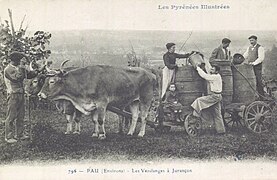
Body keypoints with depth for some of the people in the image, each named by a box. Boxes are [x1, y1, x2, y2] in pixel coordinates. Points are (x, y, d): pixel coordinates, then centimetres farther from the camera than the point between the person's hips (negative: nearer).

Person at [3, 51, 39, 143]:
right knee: (11, 116, -5)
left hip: (20, 94, 9)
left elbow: (28, 75, 18)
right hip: (13, 95, -9)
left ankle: (19, 134, 23)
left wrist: (37, 71, 4)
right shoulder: (8, 69, -13)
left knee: (20, 115, 13)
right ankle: (8, 137, 1)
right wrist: (21, 68, -21)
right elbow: (17, 77, -27)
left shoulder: (18, 68, 14)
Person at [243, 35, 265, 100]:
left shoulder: (260, 48, -6)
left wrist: (254, 63, -22)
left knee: (258, 82, -7)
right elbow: (245, 56, 19)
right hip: (250, 67, 6)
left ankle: (261, 97, -2)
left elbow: (261, 58, -14)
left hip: (257, 67, -6)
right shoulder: (249, 48, 16)